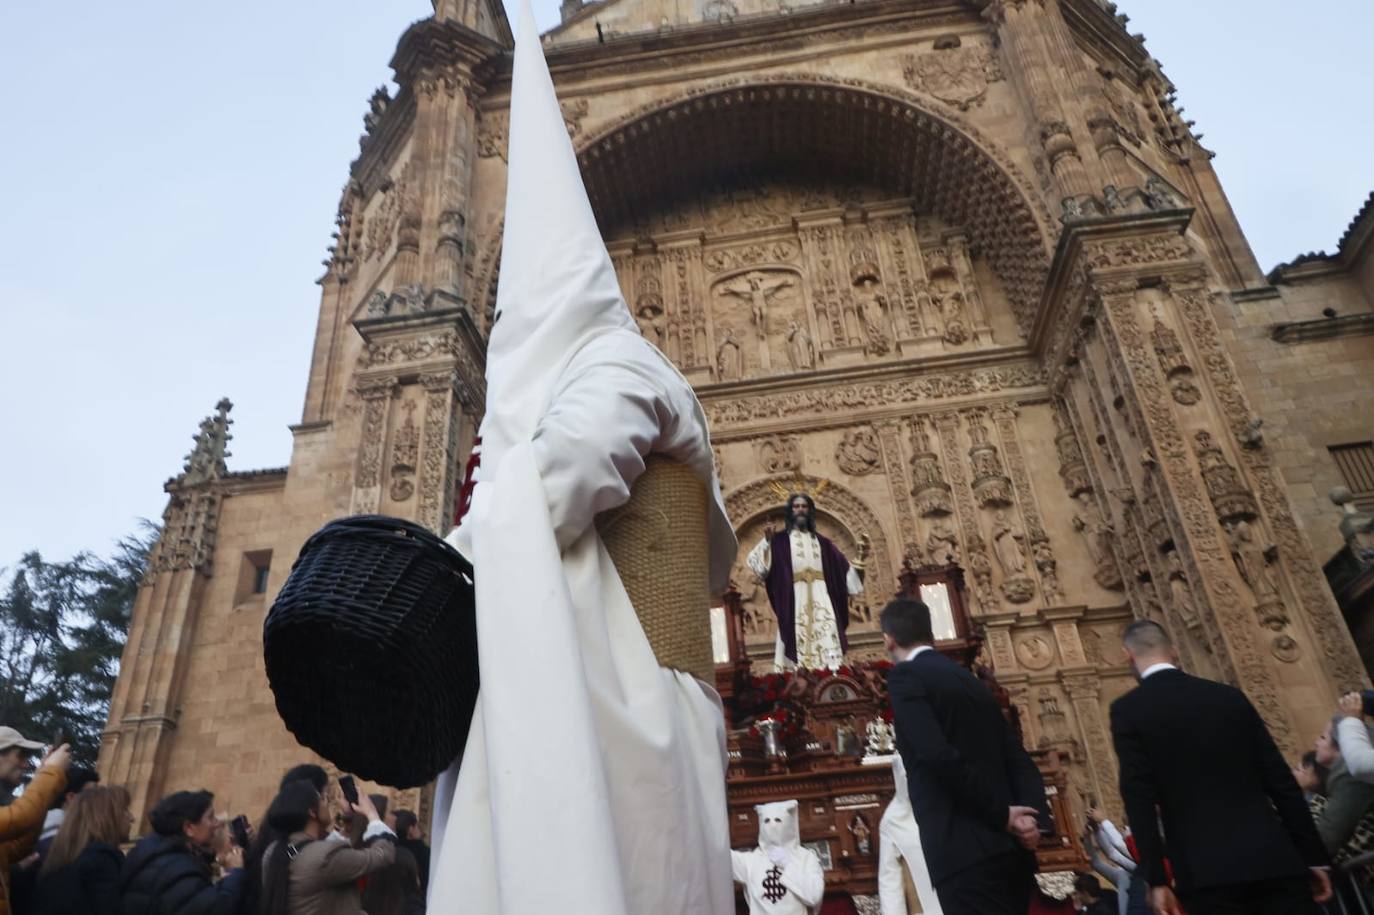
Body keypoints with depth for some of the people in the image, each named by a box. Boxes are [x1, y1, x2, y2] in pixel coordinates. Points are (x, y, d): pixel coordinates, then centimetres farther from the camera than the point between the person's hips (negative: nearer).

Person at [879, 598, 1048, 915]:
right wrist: (1032, 817, -1)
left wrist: (1002, 815, -11)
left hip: (966, 850, -9)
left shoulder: (905, 676, -5)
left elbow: (939, 756, -20)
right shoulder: (971, 680, 19)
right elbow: (1019, 759, 13)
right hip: (1009, 848, 9)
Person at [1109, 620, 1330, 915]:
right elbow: (1281, 779, 10)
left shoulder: (1128, 710, -1)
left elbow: (1139, 797, -8)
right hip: (1273, 858, 4)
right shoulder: (1230, 696, 12)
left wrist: (1155, 880, -6)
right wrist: (1312, 855, 15)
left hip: (1205, 870, -4)